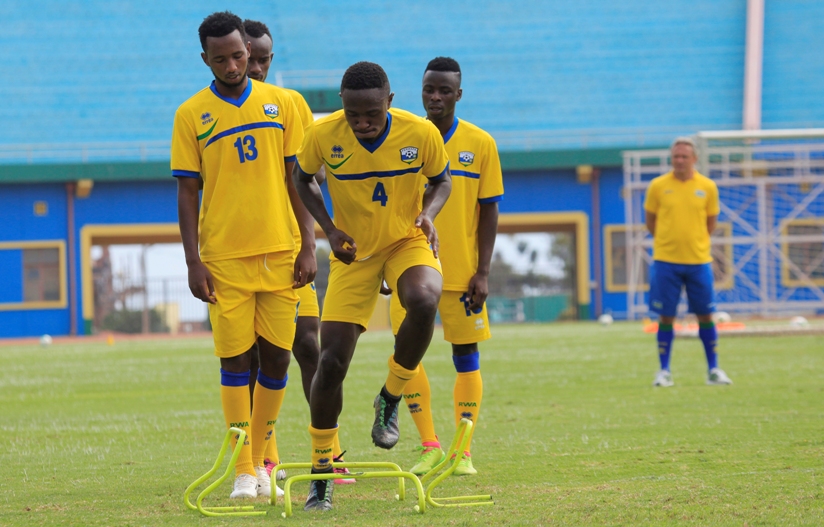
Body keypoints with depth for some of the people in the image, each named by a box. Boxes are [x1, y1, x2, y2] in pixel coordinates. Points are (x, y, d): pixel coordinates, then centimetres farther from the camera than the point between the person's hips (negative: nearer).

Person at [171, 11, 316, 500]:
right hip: (224, 257, -1)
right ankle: (244, 471, 4)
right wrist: (193, 262, -4)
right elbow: (187, 192, 2)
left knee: (277, 356, 3)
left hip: (279, 253, 1)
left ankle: (260, 458, 18)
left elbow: (300, 179, 6)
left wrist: (308, 245, -1)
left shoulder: (282, 104, 5)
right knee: (236, 359, -2)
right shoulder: (191, 115, 1)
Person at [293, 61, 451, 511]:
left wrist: (428, 213, -20)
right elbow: (302, 178, 3)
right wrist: (330, 229, -10)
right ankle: (321, 473, 12)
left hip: (407, 242, -1)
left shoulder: (421, 133, -19)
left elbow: (441, 180, 1)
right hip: (353, 253, 1)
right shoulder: (323, 135, -19)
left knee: (423, 302, -36)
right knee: (331, 361, -6)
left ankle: (389, 401, -9)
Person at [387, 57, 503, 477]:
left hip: (462, 270, -1)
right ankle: (429, 447, 4)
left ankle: (463, 452, 9)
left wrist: (482, 272, -6)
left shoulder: (481, 143, 0)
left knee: (466, 357, 2)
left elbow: (489, 211, 1)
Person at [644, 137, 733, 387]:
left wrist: (695, 242, 6)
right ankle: (664, 371, 9)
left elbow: (711, 223, 12)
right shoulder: (658, 186, 0)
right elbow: (651, 221, 9)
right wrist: (668, 241, 5)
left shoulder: (707, 187, 2)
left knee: (705, 316, 4)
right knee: (666, 317, 1)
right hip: (666, 261, -1)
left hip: (699, 260, 1)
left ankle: (714, 370, 12)